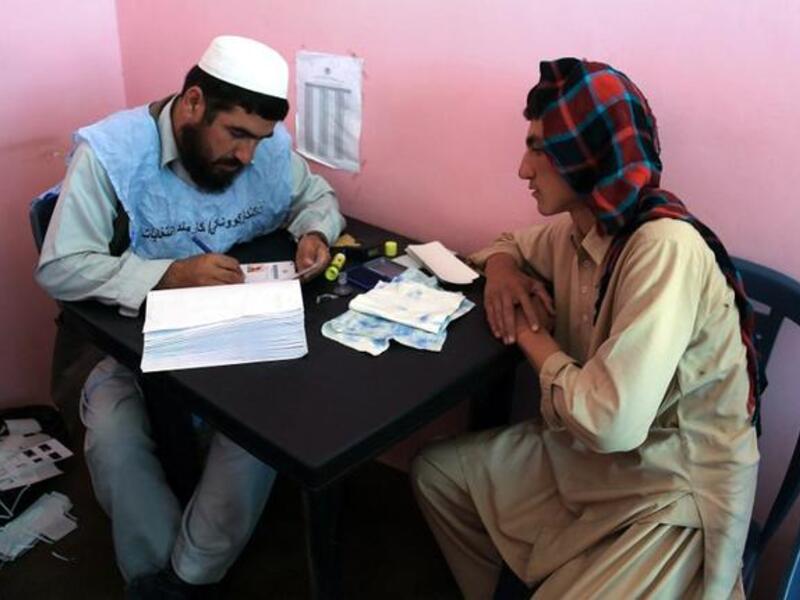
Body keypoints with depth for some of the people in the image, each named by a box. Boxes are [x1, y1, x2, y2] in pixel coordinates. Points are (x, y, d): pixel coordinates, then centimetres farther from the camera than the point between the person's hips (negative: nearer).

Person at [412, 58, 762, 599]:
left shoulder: (665, 247, -28)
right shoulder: (574, 229, -2)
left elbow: (610, 422, -35)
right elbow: (511, 243, 22)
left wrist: (533, 337, -16)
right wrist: (503, 268, -4)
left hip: (671, 497, -8)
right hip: (583, 455, 8)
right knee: (435, 471, 11)